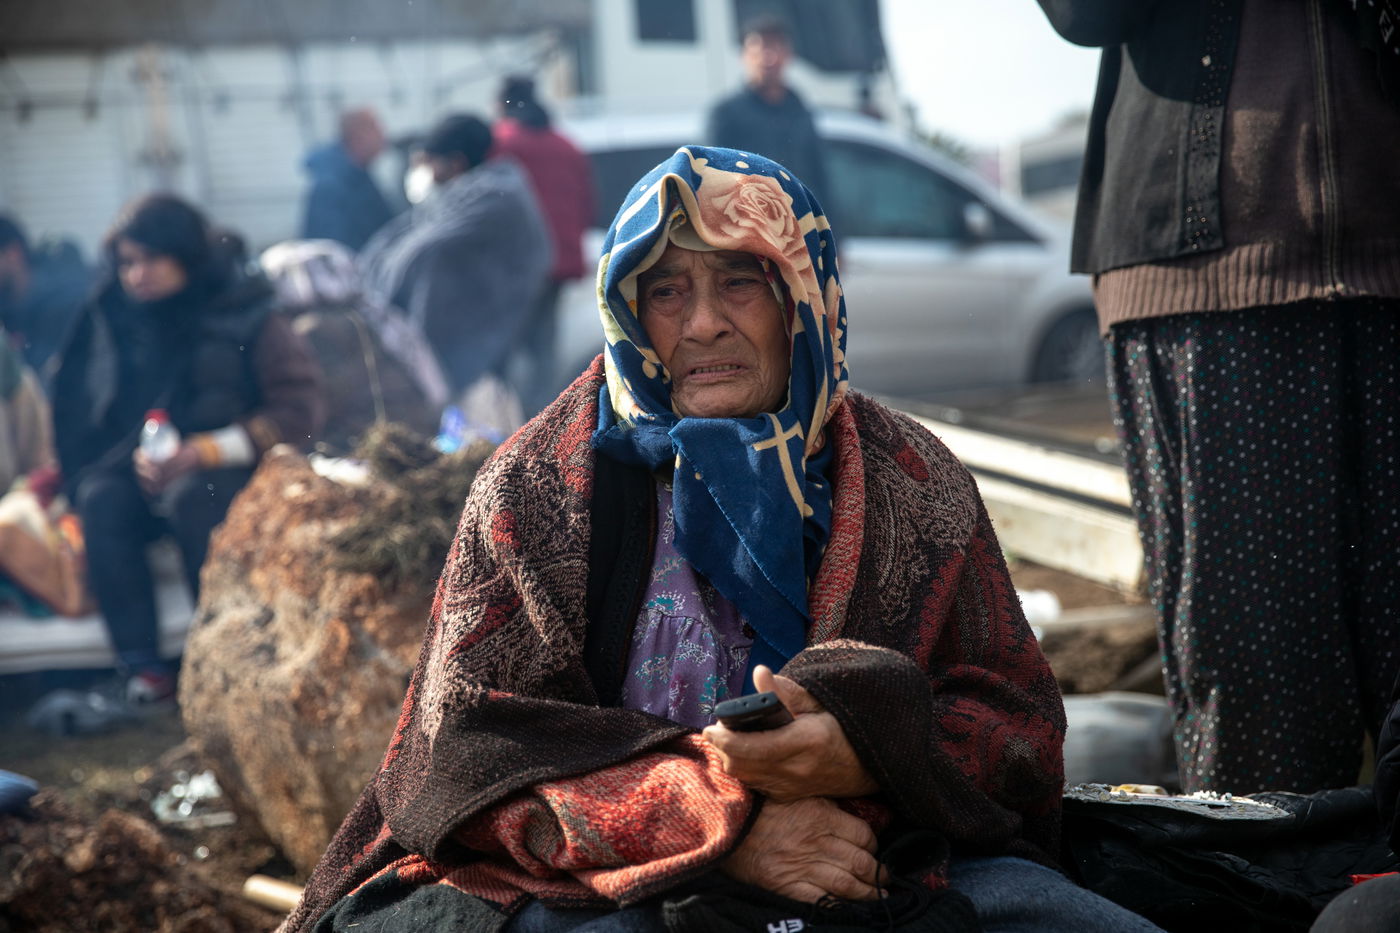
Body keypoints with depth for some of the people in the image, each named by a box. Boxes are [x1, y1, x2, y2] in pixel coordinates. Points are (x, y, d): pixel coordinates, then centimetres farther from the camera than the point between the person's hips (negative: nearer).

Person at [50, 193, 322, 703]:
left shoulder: (245, 316, -2)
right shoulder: (114, 318, 8)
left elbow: (299, 410, -10)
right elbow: (82, 411, 11)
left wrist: (204, 452, -18)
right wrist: (135, 457, -9)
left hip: (228, 469, -3)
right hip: (141, 468, 3)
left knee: (192, 496, -36)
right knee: (102, 499, -29)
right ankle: (141, 663, -31)